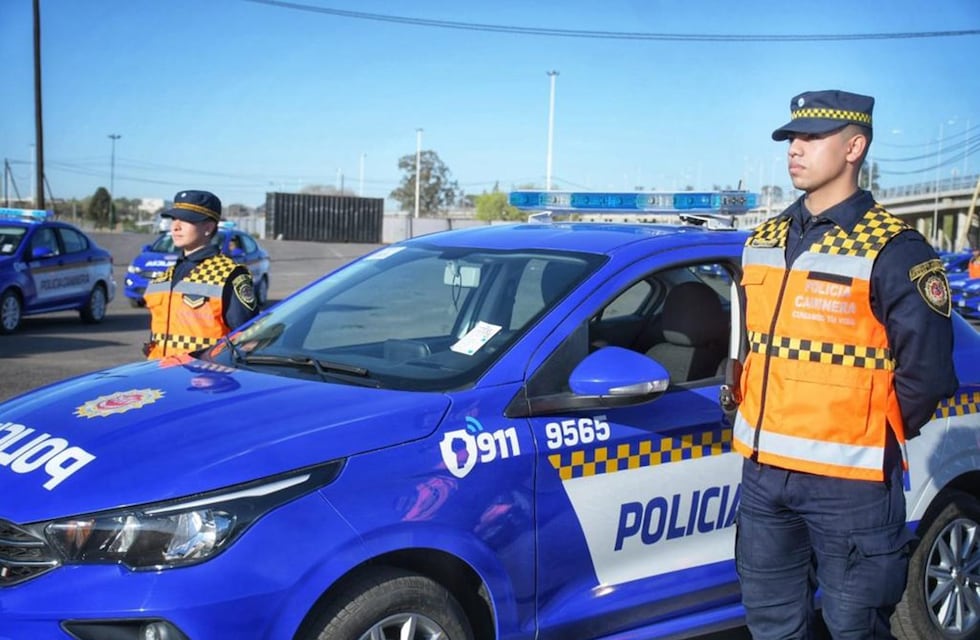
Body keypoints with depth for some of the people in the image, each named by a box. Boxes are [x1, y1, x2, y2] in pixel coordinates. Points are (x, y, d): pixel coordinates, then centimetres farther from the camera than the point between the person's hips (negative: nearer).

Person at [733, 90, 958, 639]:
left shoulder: (894, 250, -10)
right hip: (763, 471, 7)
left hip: (850, 483, -6)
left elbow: (927, 370, -11)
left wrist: (874, 440, -1)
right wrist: (770, 433, 15)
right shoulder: (763, 242, 11)